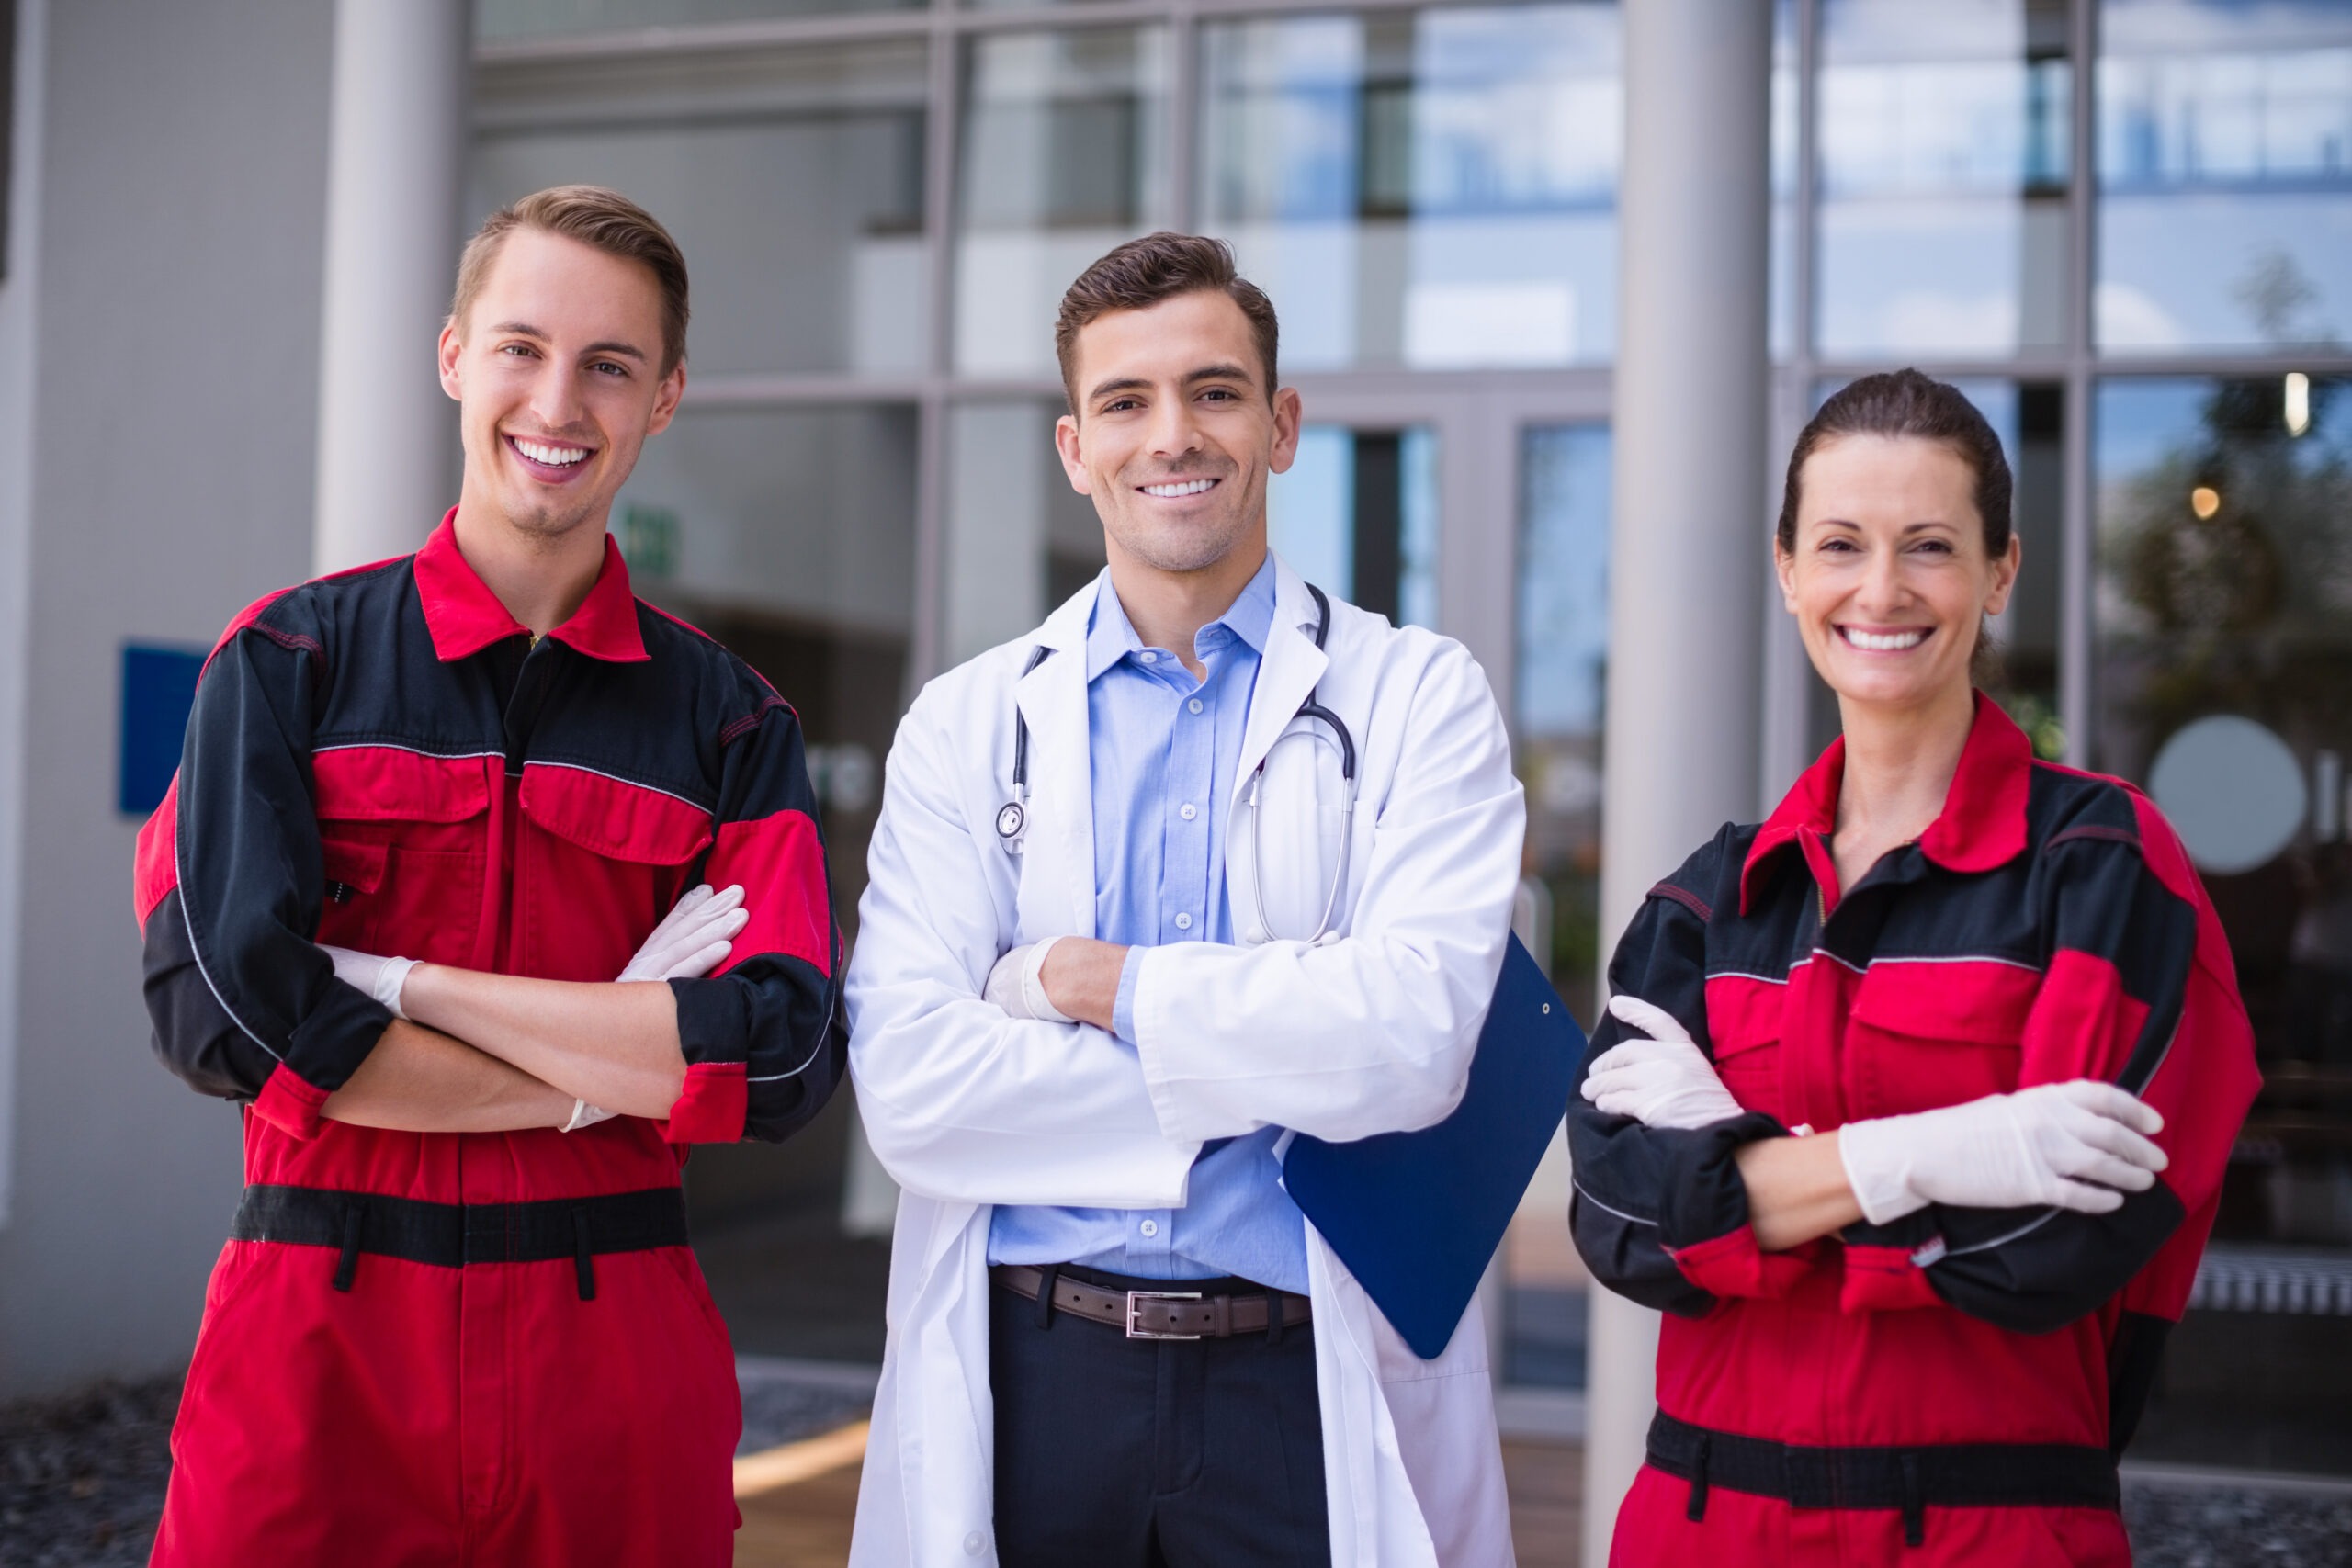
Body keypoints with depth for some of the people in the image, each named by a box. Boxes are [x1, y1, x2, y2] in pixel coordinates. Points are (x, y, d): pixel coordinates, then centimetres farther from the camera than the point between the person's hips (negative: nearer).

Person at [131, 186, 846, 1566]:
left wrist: (396, 981, -12)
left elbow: (784, 1060, -9)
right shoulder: (290, 662, 2)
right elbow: (224, 1015, -11)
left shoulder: (731, 721, 5)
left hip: (616, 1347, 1)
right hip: (319, 1346, -1)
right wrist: (626, 1058, -10)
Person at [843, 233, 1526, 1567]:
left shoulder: (1422, 700, 1)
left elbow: (1413, 1036, -15)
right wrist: (1263, 1071, -12)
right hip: (1031, 1379, 2)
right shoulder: (966, 726, 5)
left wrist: (1098, 985, -10)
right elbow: (907, 1082, -9)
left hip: (1313, 1396, -1)